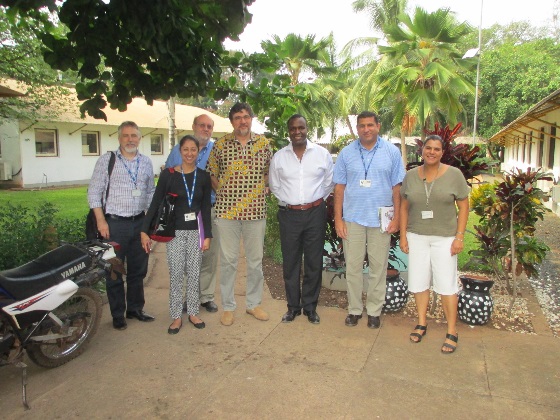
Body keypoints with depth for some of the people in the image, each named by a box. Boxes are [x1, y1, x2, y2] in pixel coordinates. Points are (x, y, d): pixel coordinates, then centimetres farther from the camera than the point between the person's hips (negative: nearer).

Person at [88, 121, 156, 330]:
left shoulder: (146, 162, 9)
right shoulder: (107, 160, -3)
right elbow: (94, 191, -4)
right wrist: (101, 220, -10)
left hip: (139, 222, 4)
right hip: (115, 223, -4)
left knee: (138, 270, 13)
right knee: (114, 271, 5)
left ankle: (135, 308, 28)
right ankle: (118, 315, 19)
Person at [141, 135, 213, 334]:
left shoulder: (203, 176, 2)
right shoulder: (168, 174, -4)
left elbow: (206, 208, 5)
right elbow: (155, 204, -3)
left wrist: (207, 235, 1)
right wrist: (145, 231, -8)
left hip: (195, 232, 2)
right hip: (174, 232, -2)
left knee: (194, 274, 8)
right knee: (176, 275, 3)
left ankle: (193, 313, 23)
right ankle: (176, 316, 16)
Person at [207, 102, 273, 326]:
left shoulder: (264, 143, 4)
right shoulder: (220, 145, 1)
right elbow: (211, 173, 8)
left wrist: (260, 190, 3)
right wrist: (222, 193, 1)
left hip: (256, 211, 1)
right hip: (226, 210, -1)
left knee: (256, 260, 10)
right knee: (228, 260, 6)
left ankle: (254, 303, 27)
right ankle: (228, 306, 21)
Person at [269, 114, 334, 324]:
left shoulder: (322, 154, 1)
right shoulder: (279, 157, 4)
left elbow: (329, 182, 10)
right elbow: (274, 186, 14)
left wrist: (317, 200, 8)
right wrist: (289, 200, 8)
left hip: (315, 213, 0)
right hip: (289, 214, 1)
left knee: (314, 262, 7)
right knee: (290, 262, 7)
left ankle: (310, 306, 22)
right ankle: (293, 306, 22)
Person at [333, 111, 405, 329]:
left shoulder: (391, 152, 2)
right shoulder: (346, 153, 3)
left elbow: (397, 187, 3)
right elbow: (339, 187, 3)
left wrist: (396, 218, -2)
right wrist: (338, 219, -2)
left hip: (381, 220, 0)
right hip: (352, 219, 1)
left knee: (378, 268, 9)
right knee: (353, 266, 7)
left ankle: (374, 310, 24)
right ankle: (354, 309, 23)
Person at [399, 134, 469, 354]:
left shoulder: (454, 175, -4)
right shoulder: (411, 176, 3)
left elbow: (463, 206, -2)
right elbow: (404, 207, 8)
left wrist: (459, 237, -8)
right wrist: (403, 235, 3)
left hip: (444, 238, -3)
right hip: (417, 237, 3)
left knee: (446, 284, 0)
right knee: (419, 281, 9)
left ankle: (452, 332, 14)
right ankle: (421, 323, 27)